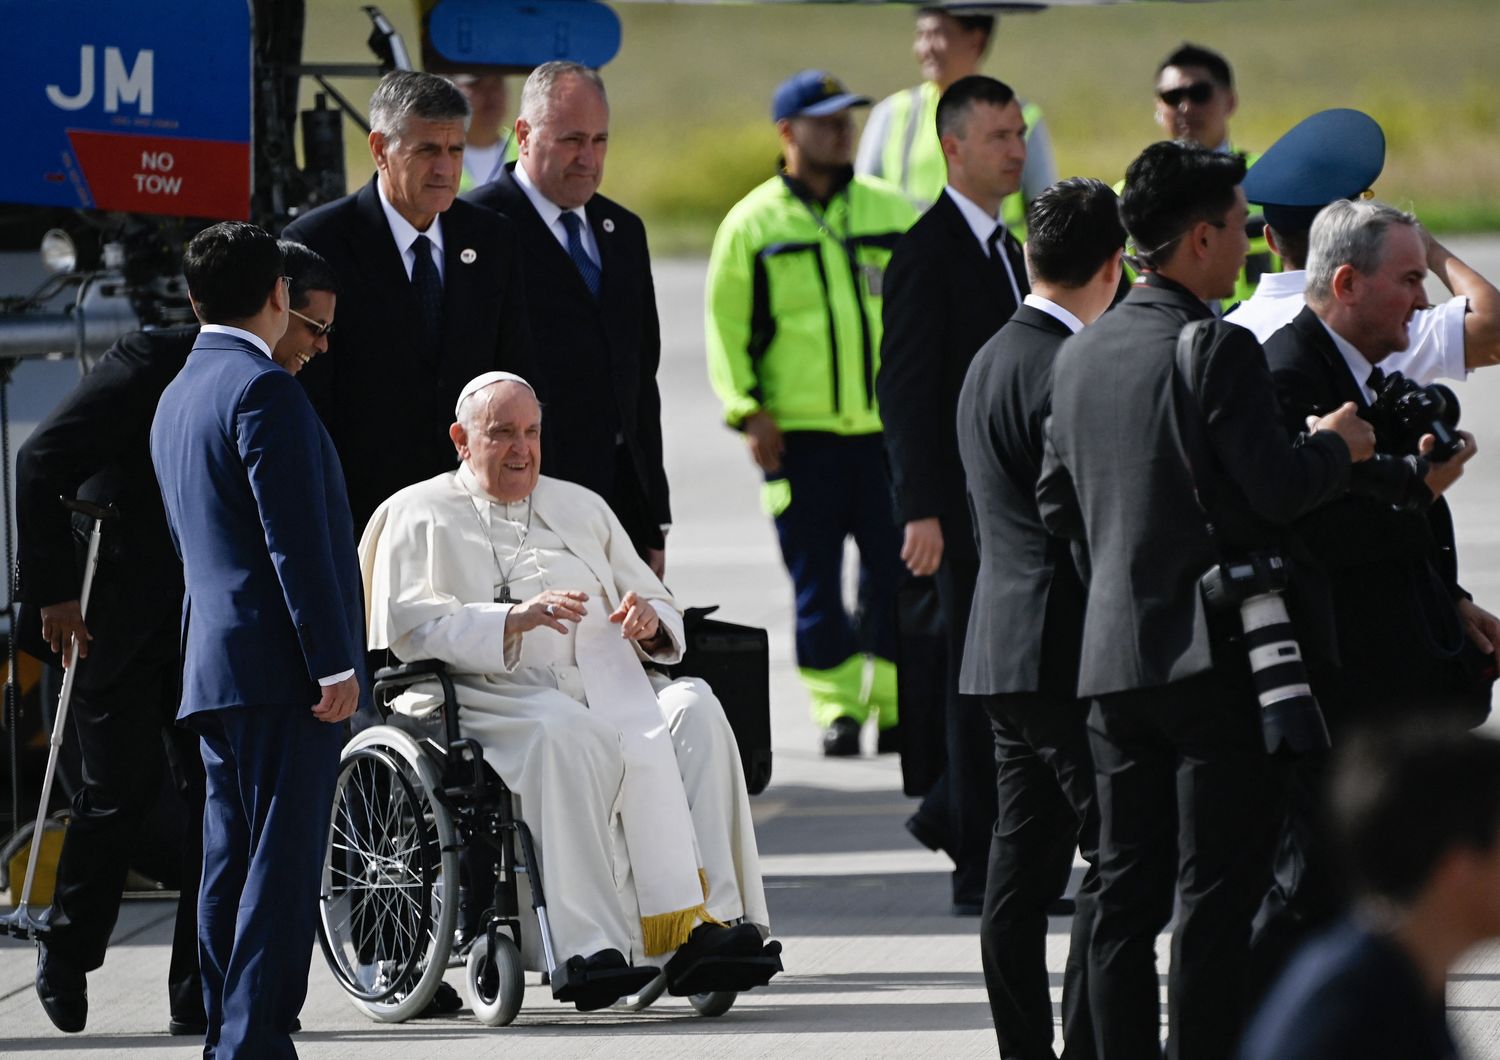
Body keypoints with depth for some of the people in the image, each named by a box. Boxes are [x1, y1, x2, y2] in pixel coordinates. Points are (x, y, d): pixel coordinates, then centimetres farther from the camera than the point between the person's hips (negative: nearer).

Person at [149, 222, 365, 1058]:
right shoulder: (262, 389, -12)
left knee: (232, 862, 11)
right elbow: (296, 538, -18)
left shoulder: (177, 398, 18)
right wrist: (332, 662, -18)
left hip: (214, 667, 9)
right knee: (283, 863, -10)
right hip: (279, 661, -9)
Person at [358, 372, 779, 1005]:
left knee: (693, 712, -27)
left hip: (603, 687, 5)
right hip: (488, 696, -5)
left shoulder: (582, 508, 28)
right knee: (567, 733, -39)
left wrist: (650, 621, 1)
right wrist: (512, 619, -19)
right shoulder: (419, 515, 12)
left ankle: (707, 922, -38)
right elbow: (407, 626, -5)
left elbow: (661, 609, 27)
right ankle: (590, 945, -45)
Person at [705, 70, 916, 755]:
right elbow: (725, 325, 2)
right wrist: (747, 411, -8)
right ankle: (836, 706, 8)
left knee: (895, 570, 0)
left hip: (887, 426, 2)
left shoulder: (891, 212, 9)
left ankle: (897, 703, 11)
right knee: (815, 577, 0)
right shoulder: (752, 223, 2)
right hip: (796, 430, -2)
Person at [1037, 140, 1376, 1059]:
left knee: (1128, 889, 10)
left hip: (1114, 657, 7)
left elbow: (1057, 507, 15)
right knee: (1218, 894, -4)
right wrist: (1336, 445, -1)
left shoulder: (1081, 355, 10)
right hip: (1218, 658, -7)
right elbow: (1280, 491, -19)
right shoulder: (1221, 351, -14)